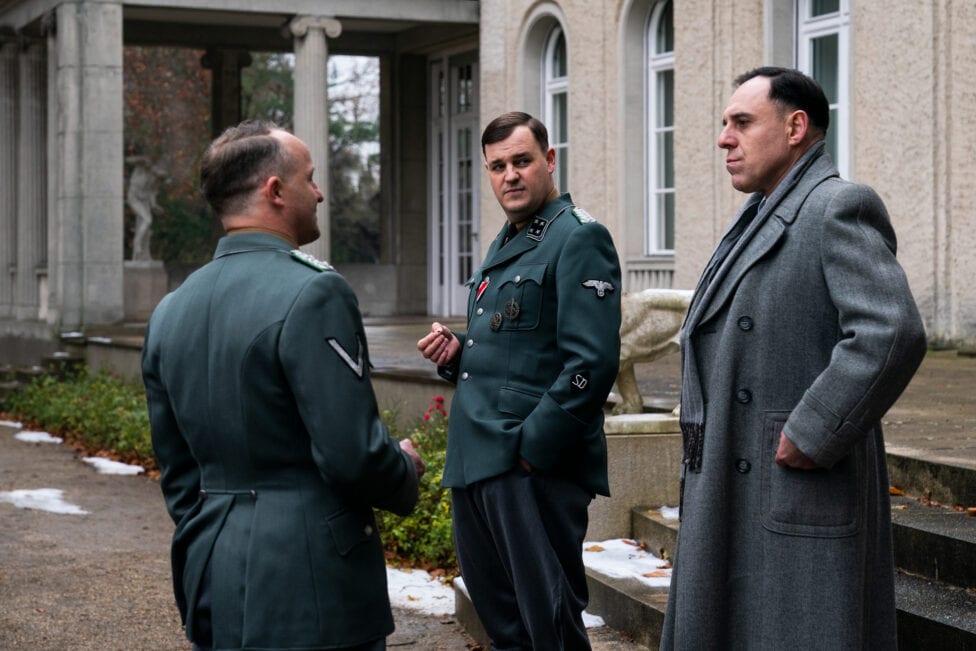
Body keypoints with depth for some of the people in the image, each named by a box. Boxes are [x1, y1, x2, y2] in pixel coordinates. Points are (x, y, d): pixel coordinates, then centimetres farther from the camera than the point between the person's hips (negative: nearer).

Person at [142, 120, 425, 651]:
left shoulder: (170, 310, 9)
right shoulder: (313, 294, -15)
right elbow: (353, 455, -19)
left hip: (212, 586, 8)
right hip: (309, 587, -7)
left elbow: (177, 471, 14)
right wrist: (407, 471, 2)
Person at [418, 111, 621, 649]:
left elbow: (591, 362, -18)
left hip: (536, 464, -9)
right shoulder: (504, 244, 19)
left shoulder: (578, 238, -9)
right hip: (474, 462, 9)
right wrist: (457, 353, 8)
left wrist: (532, 447, -18)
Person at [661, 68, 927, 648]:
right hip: (735, 505, 9)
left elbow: (892, 336, -26)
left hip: (803, 506, -9)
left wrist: (809, 439, -20)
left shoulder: (840, 207, -11)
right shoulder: (759, 222, 18)